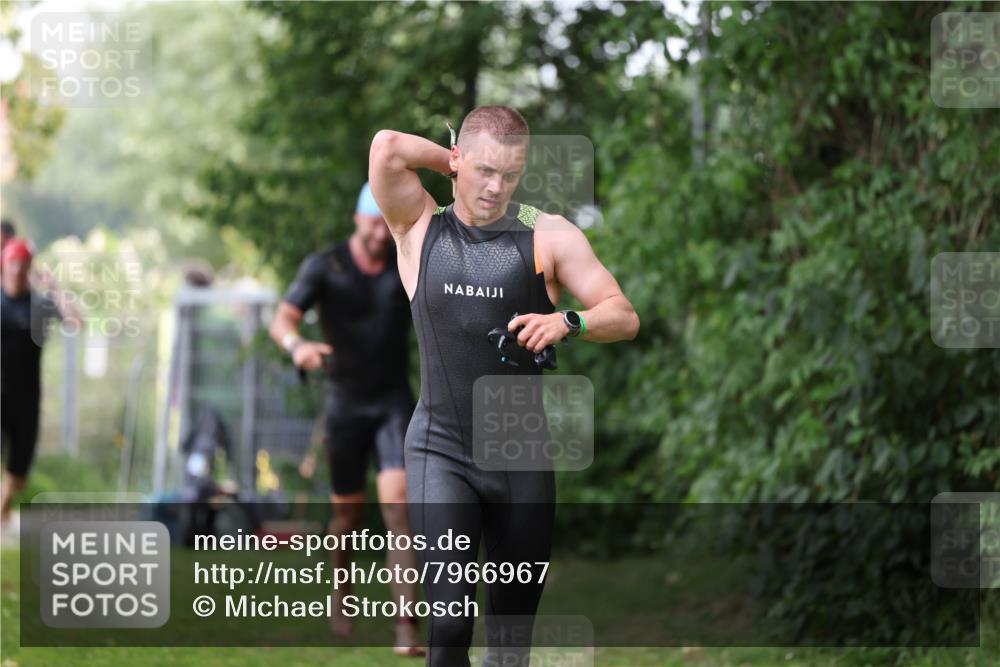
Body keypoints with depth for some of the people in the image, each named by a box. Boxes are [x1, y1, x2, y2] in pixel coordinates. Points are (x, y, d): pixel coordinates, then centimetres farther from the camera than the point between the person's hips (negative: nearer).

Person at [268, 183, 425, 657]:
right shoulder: (324, 266, -6)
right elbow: (282, 321, -14)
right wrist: (297, 345, -38)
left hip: (395, 403, 0)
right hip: (345, 404, 0)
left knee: (397, 504, -17)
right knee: (348, 512, 10)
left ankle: (407, 630, -21)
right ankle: (341, 592, 42)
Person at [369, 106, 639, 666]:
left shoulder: (549, 236, 2)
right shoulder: (420, 230, 2)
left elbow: (624, 318, -2)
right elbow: (388, 148, -14)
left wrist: (567, 321, -22)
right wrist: (455, 163, 1)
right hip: (442, 450, -2)